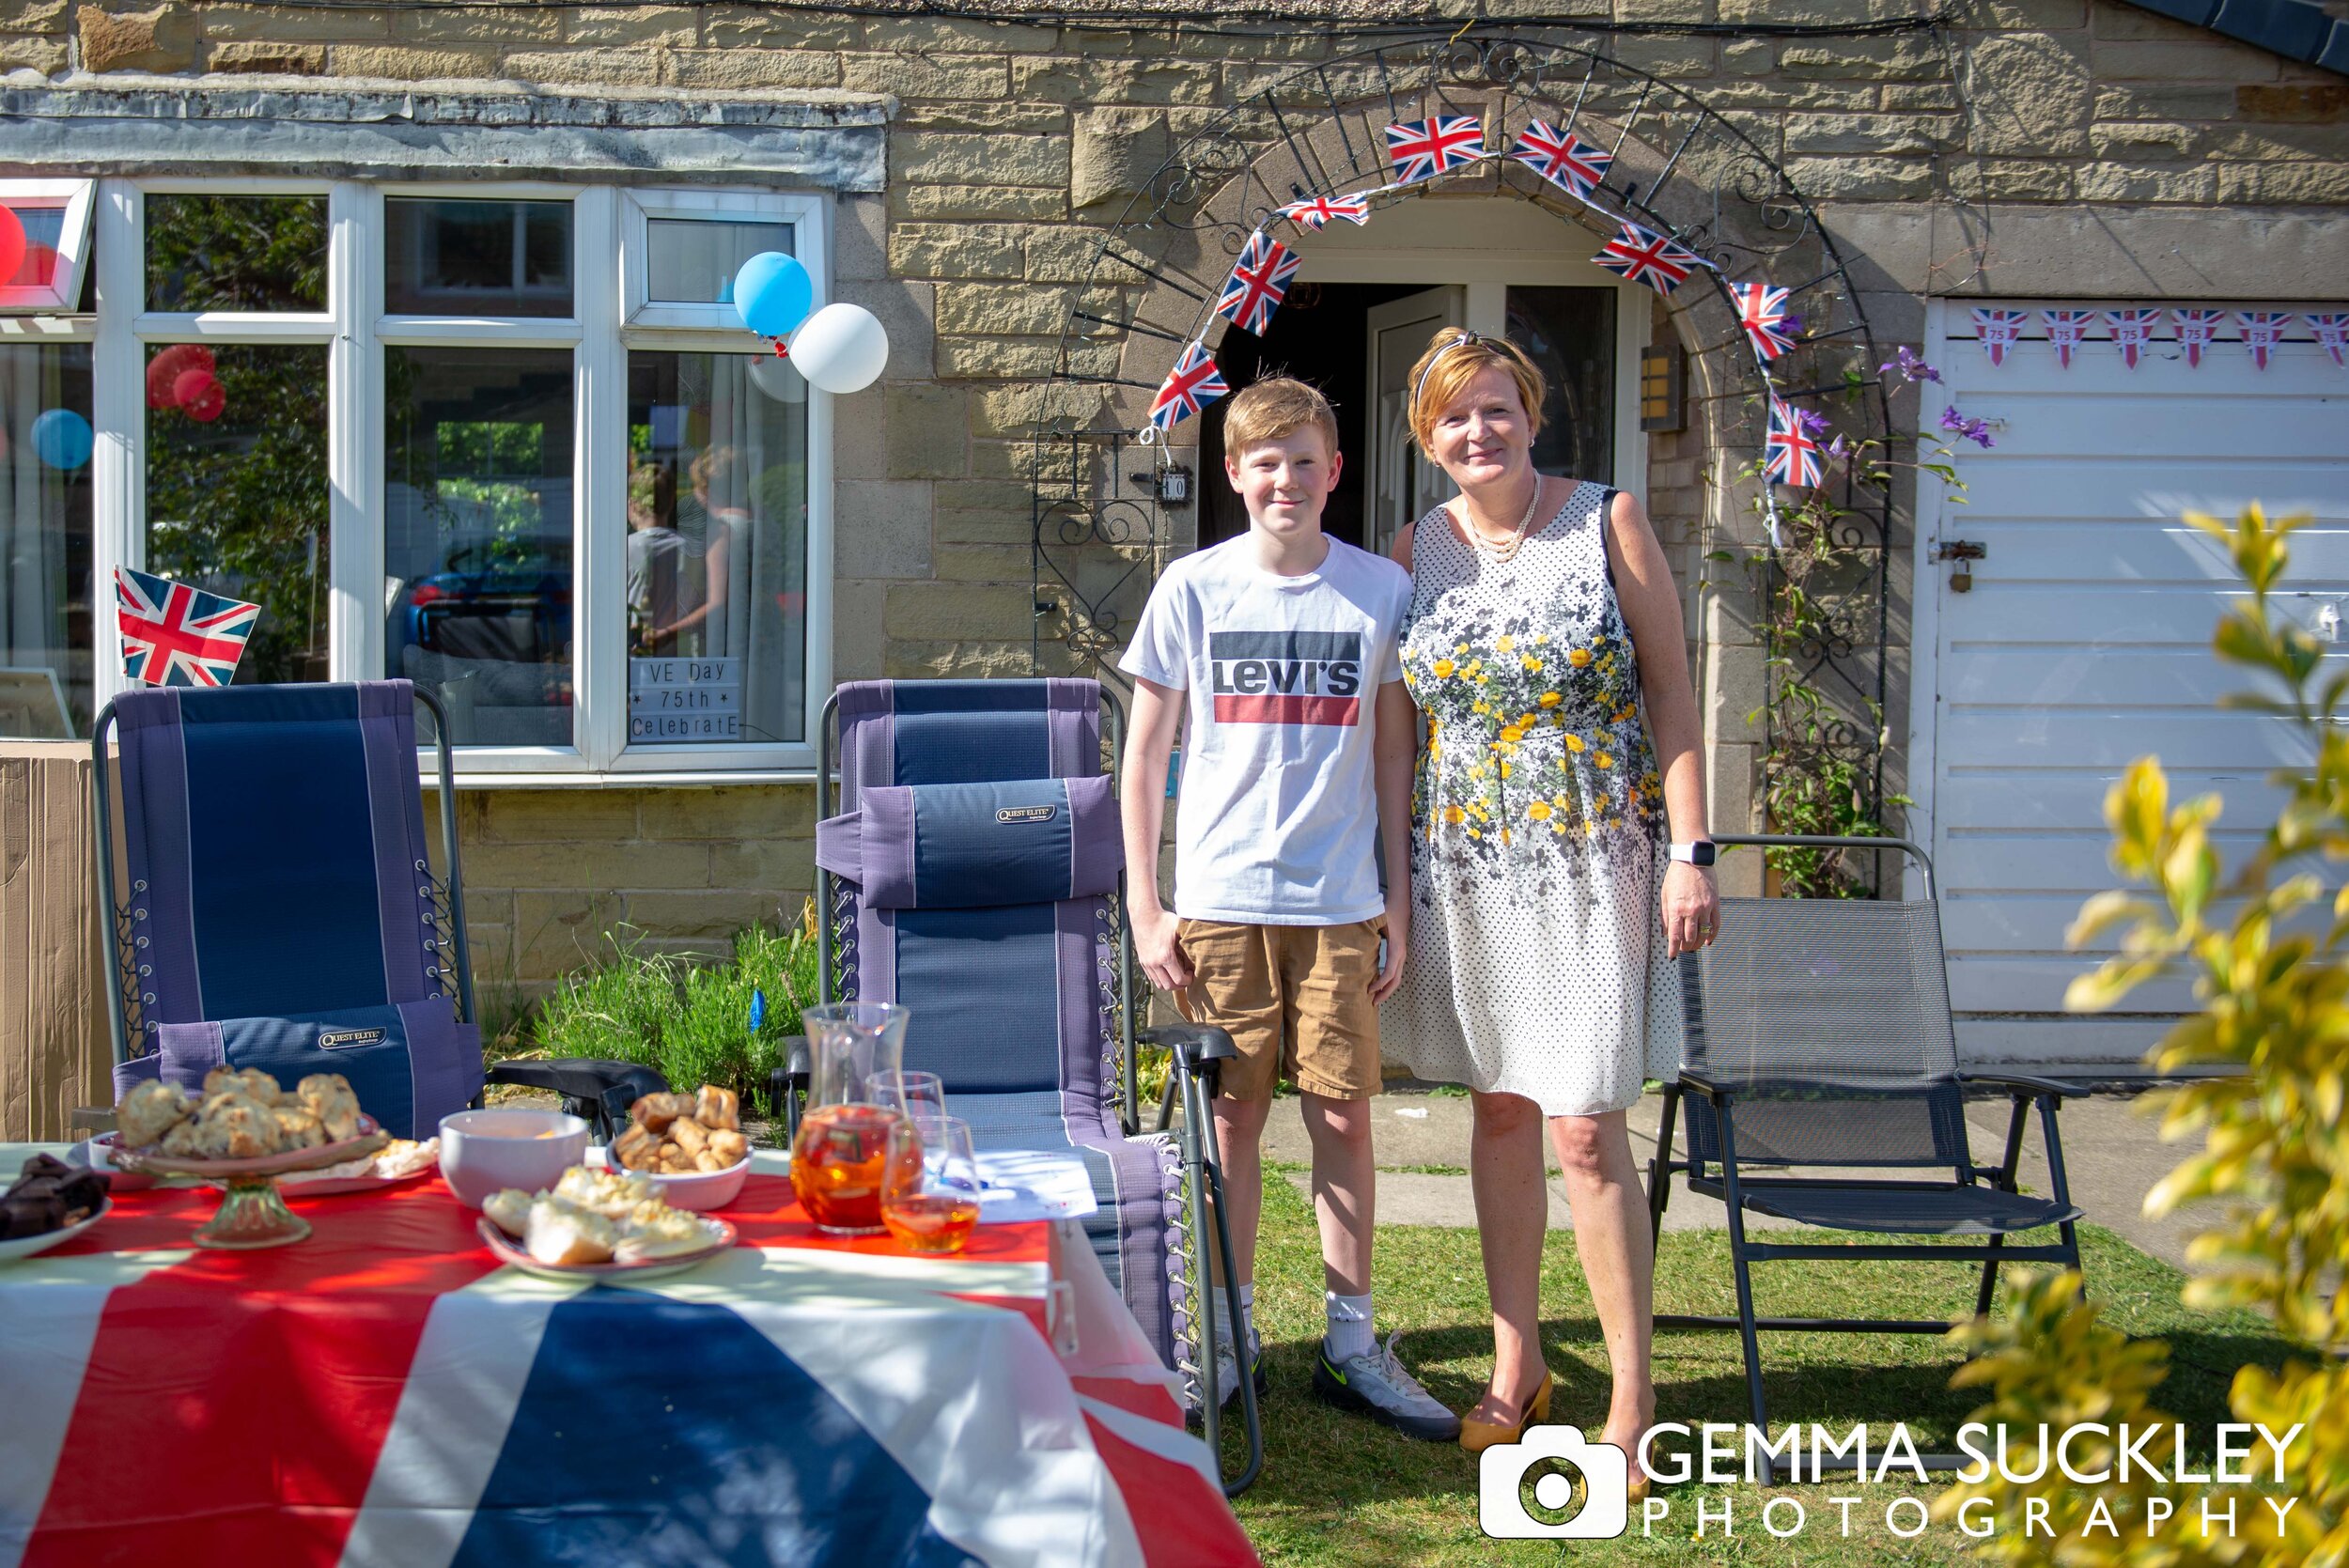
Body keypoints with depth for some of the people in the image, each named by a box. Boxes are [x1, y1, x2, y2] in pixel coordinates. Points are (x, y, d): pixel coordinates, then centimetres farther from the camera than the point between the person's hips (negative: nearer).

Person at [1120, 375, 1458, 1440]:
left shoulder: (1380, 589, 4)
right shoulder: (1193, 589, 2)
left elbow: (1392, 753, 10)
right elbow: (1145, 754, 5)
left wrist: (1399, 898, 6)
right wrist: (1144, 907, 1)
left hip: (1339, 904, 1)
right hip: (1218, 901, 0)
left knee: (1344, 1118, 2)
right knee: (1232, 1115, 4)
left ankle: (1351, 1342, 14)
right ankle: (1233, 1339, 17)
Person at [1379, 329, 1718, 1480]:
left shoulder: (1607, 523, -2)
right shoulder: (1414, 552, 7)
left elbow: (1671, 694, -3)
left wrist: (1690, 852, -9)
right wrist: (1387, 879, 8)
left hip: (1591, 866, -4)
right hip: (1464, 869, 4)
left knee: (1584, 1129, -6)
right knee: (1499, 1109, 11)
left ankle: (1632, 1396, 5)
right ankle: (1517, 1364, 24)